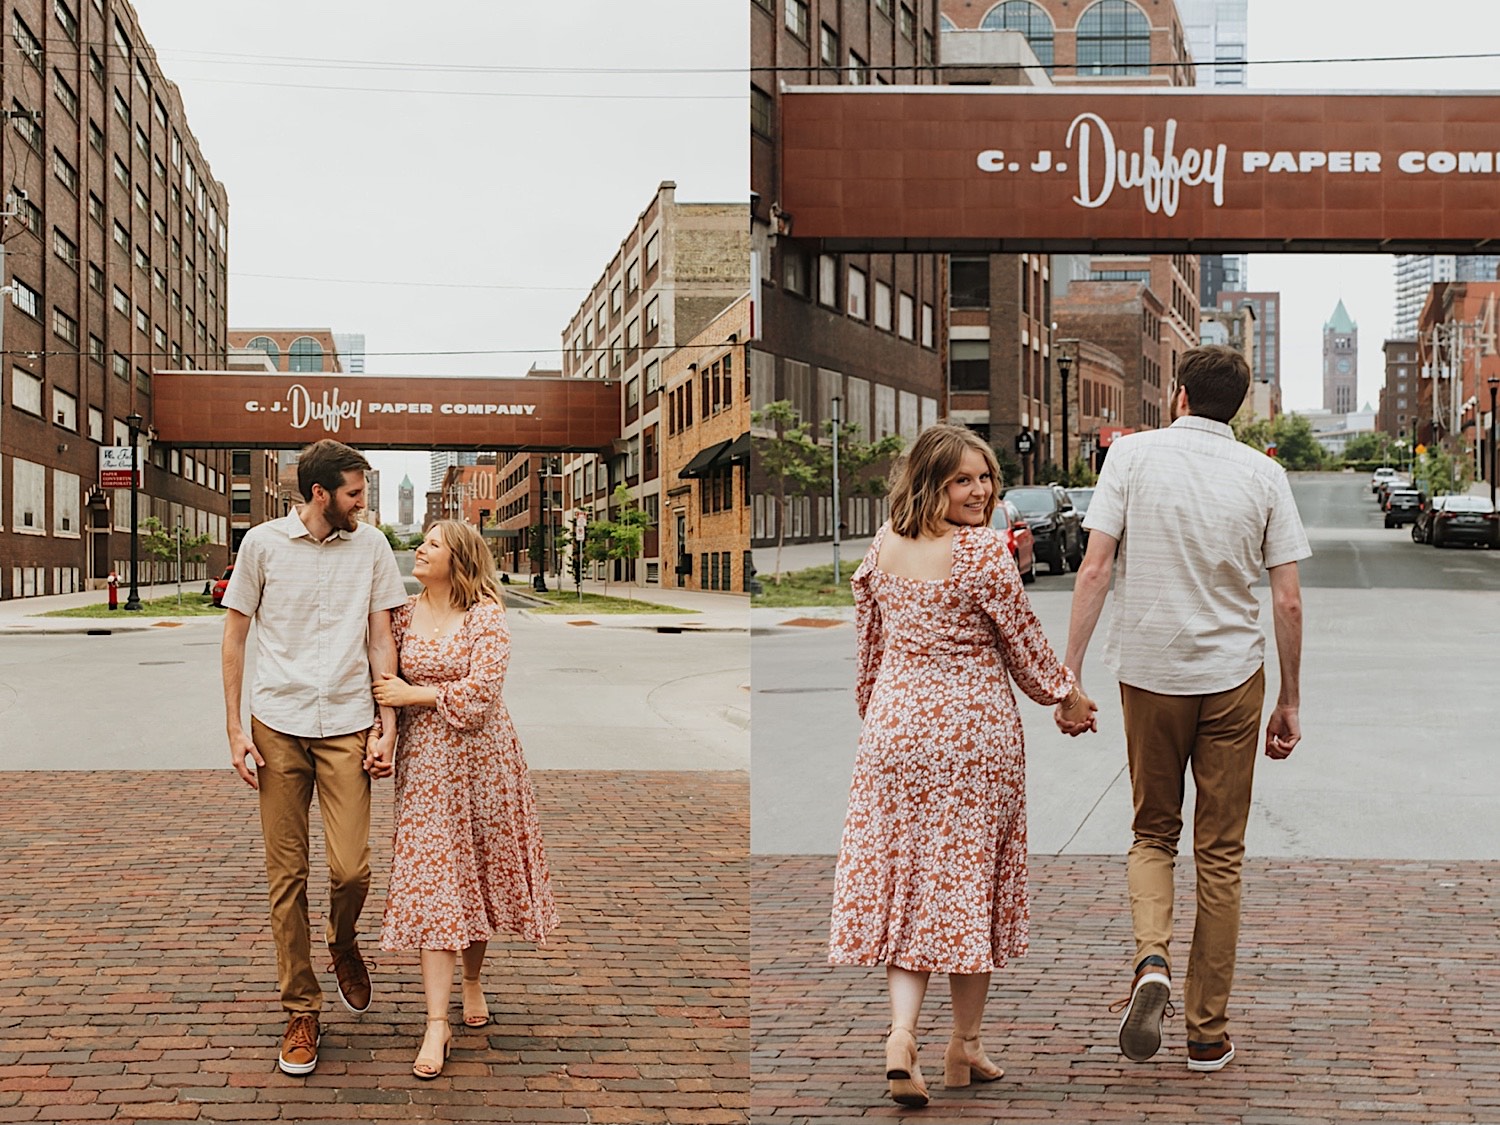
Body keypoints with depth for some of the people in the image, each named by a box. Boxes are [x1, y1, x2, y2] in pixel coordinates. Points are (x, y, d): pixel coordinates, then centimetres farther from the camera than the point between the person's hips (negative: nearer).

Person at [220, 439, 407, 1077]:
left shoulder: (370, 546, 5)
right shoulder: (263, 543, 2)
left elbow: (381, 641, 8)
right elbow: (234, 636, 7)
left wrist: (388, 729, 0)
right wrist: (236, 730, 1)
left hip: (346, 727, 0)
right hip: (277, 726, 0)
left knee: (351, 868, -9)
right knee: (286, 875, 3)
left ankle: (344, 943, 25)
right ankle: (301, 1011, 15)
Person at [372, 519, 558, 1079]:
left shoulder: (486, 617, -7)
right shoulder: (402, 614, 6)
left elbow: (480, 691, -16)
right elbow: (385, 684, 11)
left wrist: (414, 694, -12)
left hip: (480, 757, -2)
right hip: (424, 761, 2)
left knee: (478, 871, 8)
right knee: (431, 880, -5)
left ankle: (472, 981, 33)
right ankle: (437, 1022, -6)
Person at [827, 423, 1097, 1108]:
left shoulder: (883, 546, 3)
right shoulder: (984, 551, -14)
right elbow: (1022, 641, -5)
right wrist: (1066, 697, 13)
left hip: (894, 730, 4)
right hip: (976, 730, -4)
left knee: (904, 878, 8)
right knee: (970, 877, 8)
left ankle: (901, 1033, -9)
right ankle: (965, 1047, 17)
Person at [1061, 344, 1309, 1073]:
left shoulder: (1134, 453, -4)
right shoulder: (1262, 474, 0)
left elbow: (1094, 567, -10)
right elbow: (1287, 601, -1)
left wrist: (1069, 672, -5)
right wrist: (1290, 702, 8)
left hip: (1149, 671, -1)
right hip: (1231, 675, 1)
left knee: (1153, 832, 18)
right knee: (1220, 854, 9)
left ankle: (1152, 959, -9)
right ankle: (1207, 1033, 13)